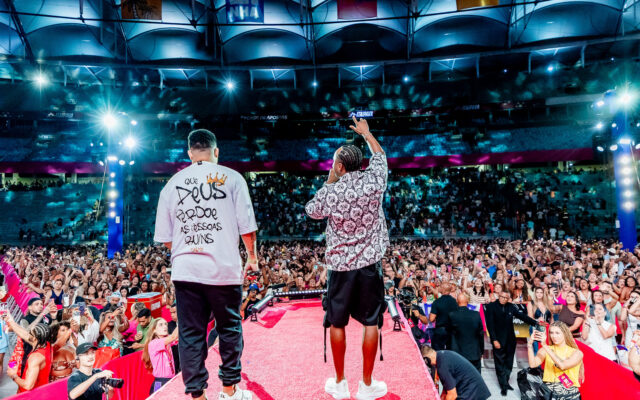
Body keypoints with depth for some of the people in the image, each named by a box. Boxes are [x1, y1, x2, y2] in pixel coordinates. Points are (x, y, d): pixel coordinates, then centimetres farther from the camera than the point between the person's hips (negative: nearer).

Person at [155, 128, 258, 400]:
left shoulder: (172, 183, 7)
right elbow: (247, 226, -3)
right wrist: (252, 256, 11)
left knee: (190, 334, 10)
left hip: (184, 270, 2)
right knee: (229, 328, 14)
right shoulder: (231, 178, -1)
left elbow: (164, 236, 8)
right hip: (224, 268, -2)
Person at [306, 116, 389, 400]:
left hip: (339, 266, 0)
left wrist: (330, 180, 12)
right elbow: (380, 155, 15)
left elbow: (311, 211, 13)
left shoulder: (329, 192, -10)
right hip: (369, 264, 1)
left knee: (337, 324, 12)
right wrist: (366, 132, 31)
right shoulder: (372, 181, -6)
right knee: (370, 323, 9)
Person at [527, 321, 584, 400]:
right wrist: (530, 344, -18)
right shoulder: (546, 350, 8)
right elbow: (533, 364, -8)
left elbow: (562, 365, -16)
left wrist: (545, 345, -19)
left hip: (569, 393, -1)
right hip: (549, 391, 1)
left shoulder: (577, 353, 3)